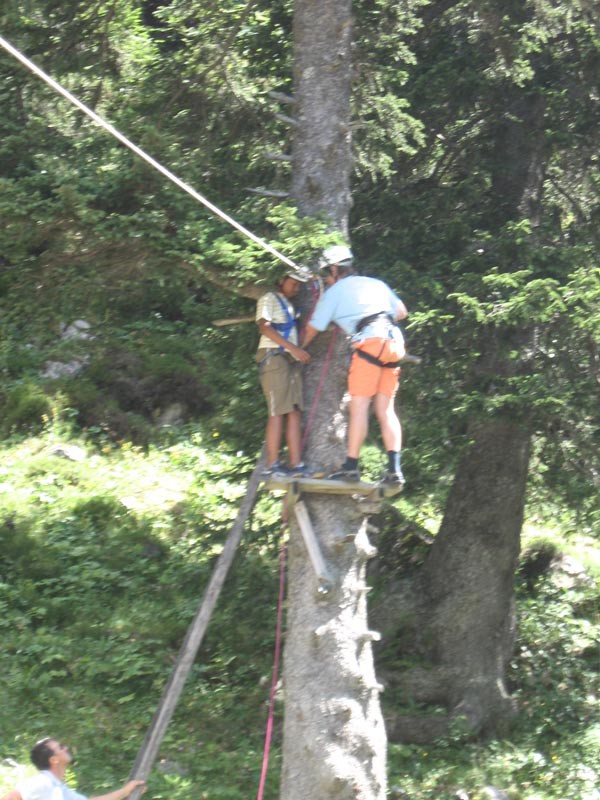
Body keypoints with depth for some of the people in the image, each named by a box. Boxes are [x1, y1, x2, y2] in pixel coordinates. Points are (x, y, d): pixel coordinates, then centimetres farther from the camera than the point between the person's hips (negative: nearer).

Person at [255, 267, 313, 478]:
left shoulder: (289, 305, 29)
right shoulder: (269, 299, 3)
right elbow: (264, 326, -12)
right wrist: (293, 348, -20)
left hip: (291, 360, 8)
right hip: (273, 356, -8)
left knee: (295, 412, -2)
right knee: (278, 412, -13)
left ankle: (296, 465, -7)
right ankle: (272, 466, -16)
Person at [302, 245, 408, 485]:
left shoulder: (334, 291, 11)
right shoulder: (376, 283, 25)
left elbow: (313, 328, 18)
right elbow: (401, 312, 26)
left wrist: (300, 347, 35)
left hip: (369, 341, -6)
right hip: (395, 341, 6)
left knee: (359, 405, -5)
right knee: (385, 409, 6)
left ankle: (351, 466, -9)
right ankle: (394, 469, -4)